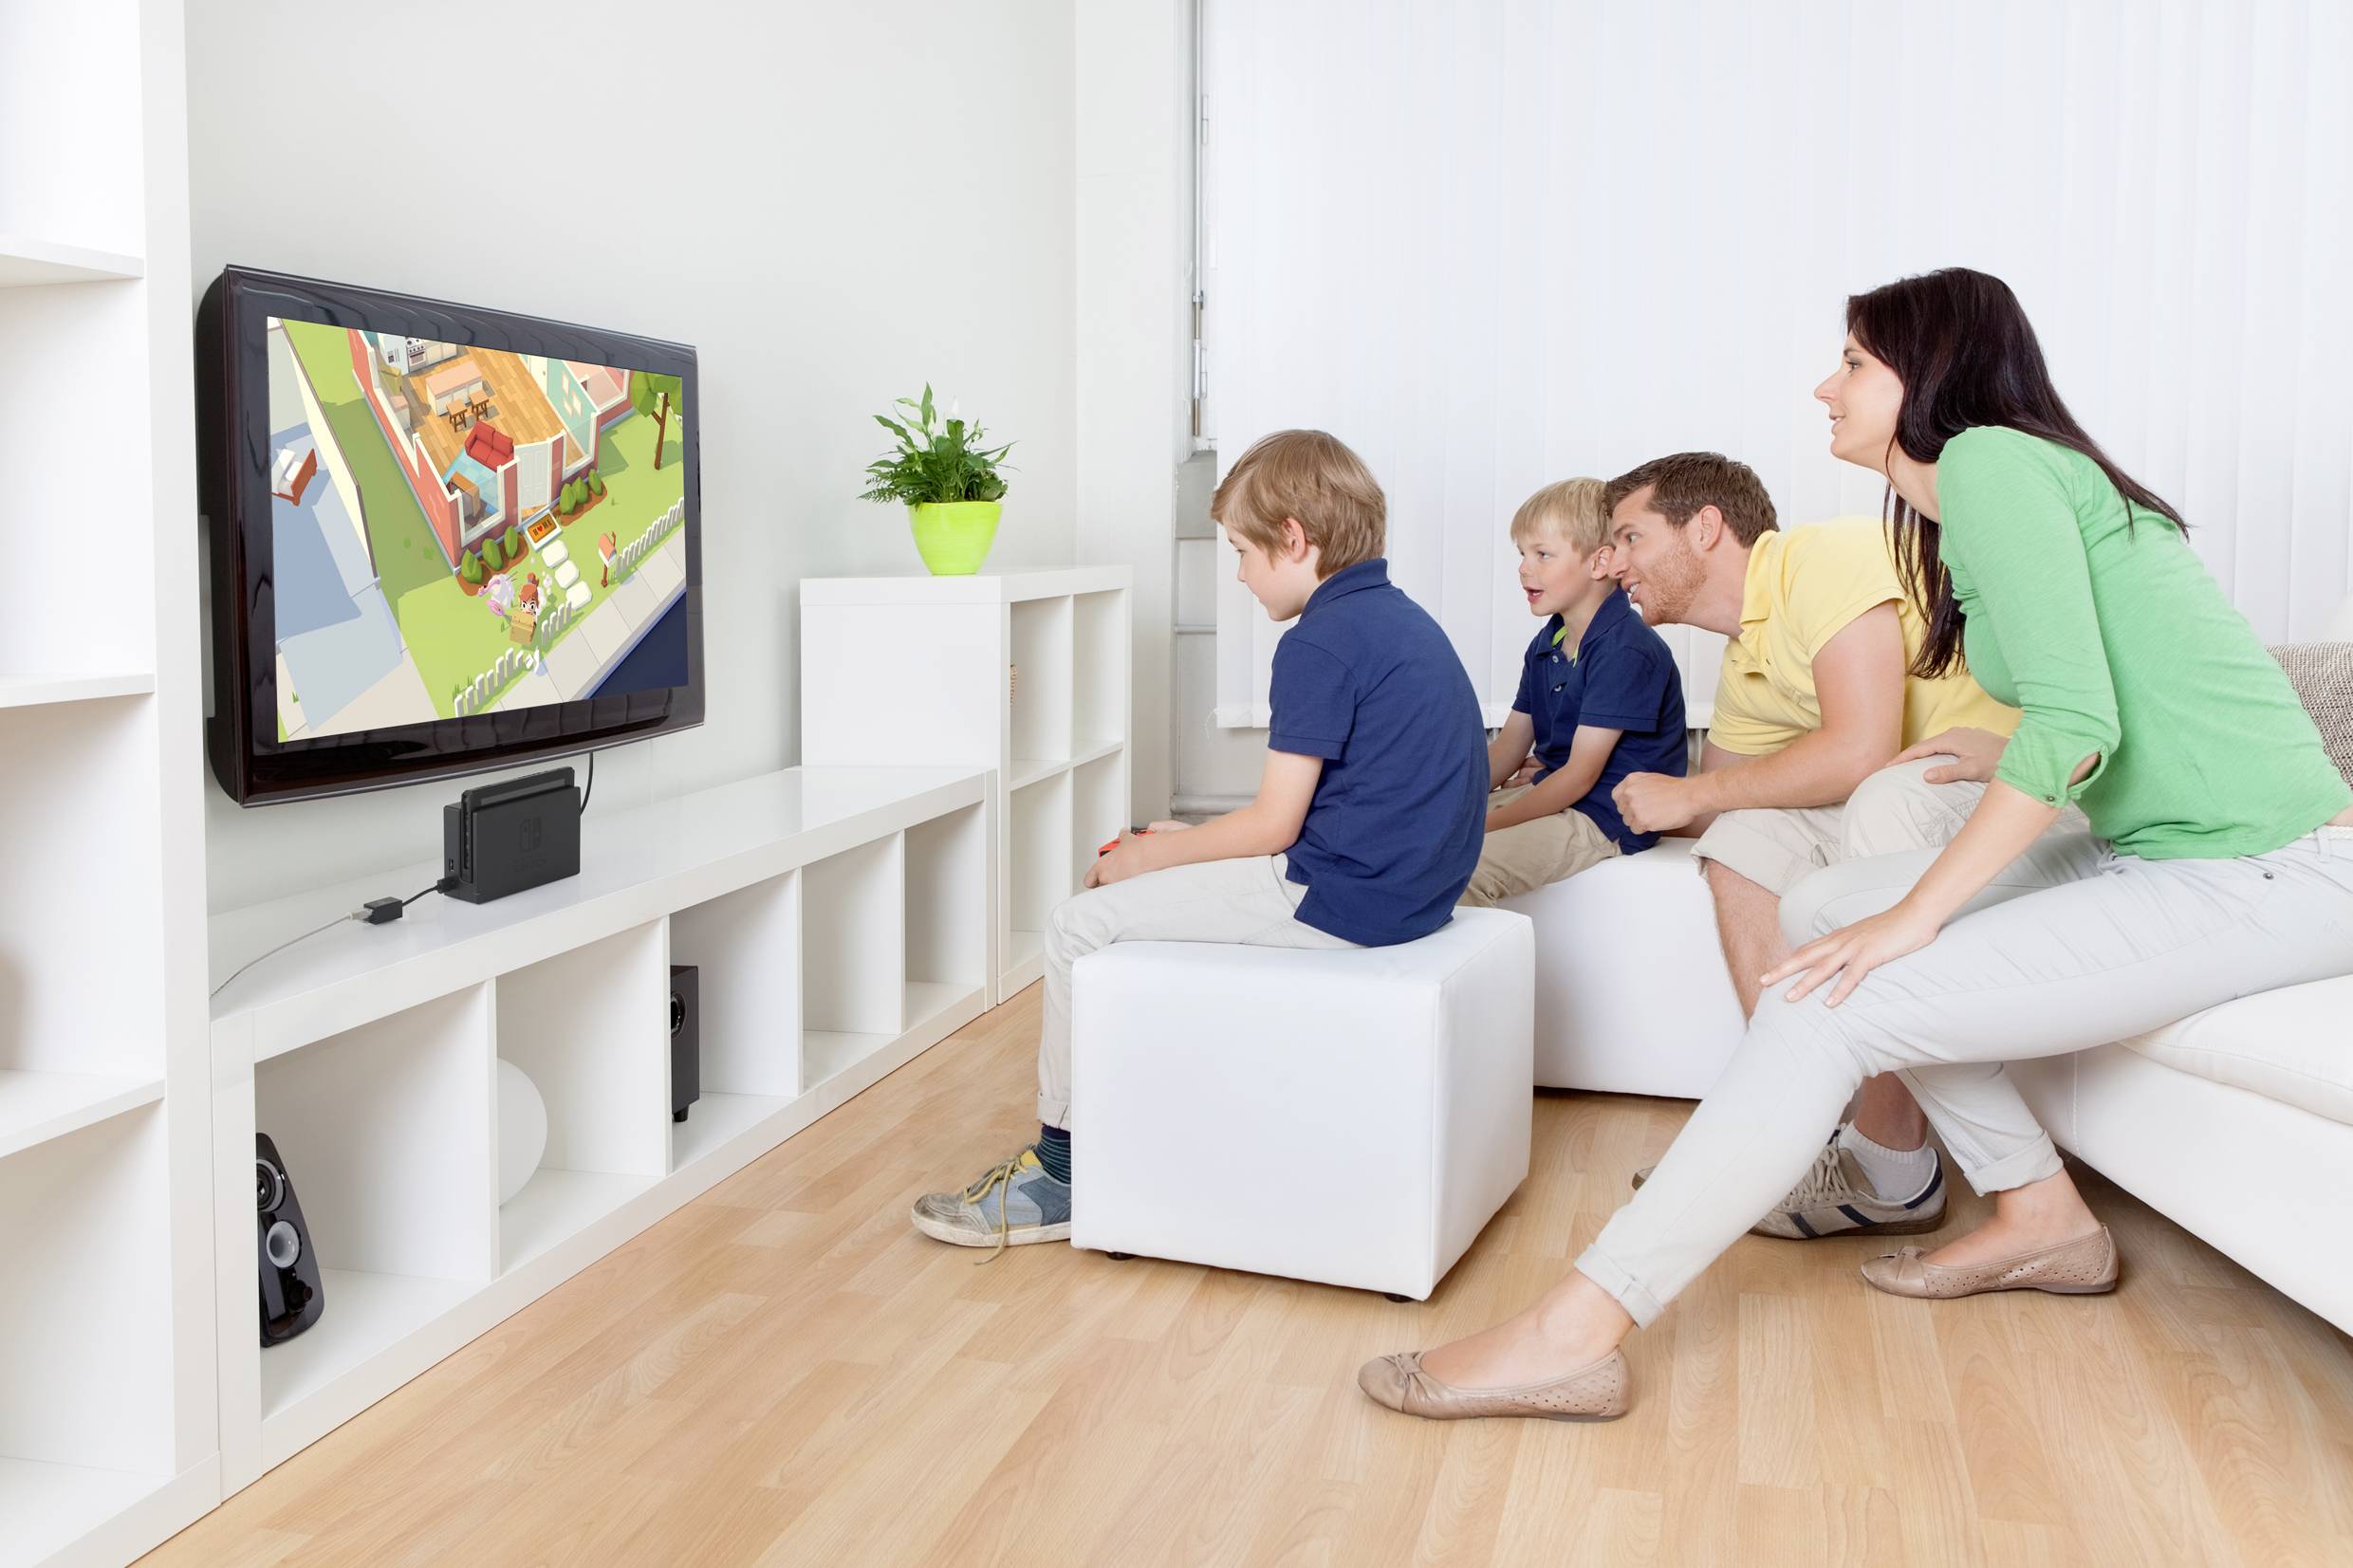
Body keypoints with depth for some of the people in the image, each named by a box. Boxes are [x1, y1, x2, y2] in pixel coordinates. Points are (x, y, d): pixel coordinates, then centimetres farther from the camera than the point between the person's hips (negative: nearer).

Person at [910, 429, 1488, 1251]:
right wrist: (1184, 842, 13)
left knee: (1082, 925, -5)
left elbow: (1271, 826, -17)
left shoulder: (1320, 641, -17)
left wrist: (1144, 855, -2)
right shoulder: (1402, 618, 14)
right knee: (1162, 889, 24)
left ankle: (1058, 1166, 6)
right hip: (1406, 886, 11)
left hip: (1338, 899, -10)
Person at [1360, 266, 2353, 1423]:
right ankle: (2042, 1218, 13)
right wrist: (2013, 762, 38)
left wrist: (1915, 914, -21)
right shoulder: (2019, 468, 17)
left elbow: (2075, 723, -23)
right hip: (2168, 849, 9)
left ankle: (1574, 1336, -18)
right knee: (1825, 906, 6)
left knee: (1833, 1005, -20)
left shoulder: (1991, 458, -12)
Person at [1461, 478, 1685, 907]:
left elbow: (1580, 776, -20)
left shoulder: (1625, 650, -18)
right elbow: (1508, 749, 14)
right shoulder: (1545, 646, 12)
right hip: (1551, 793, 10)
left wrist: (1487, 823, -20)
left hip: (1607, 820, -10)